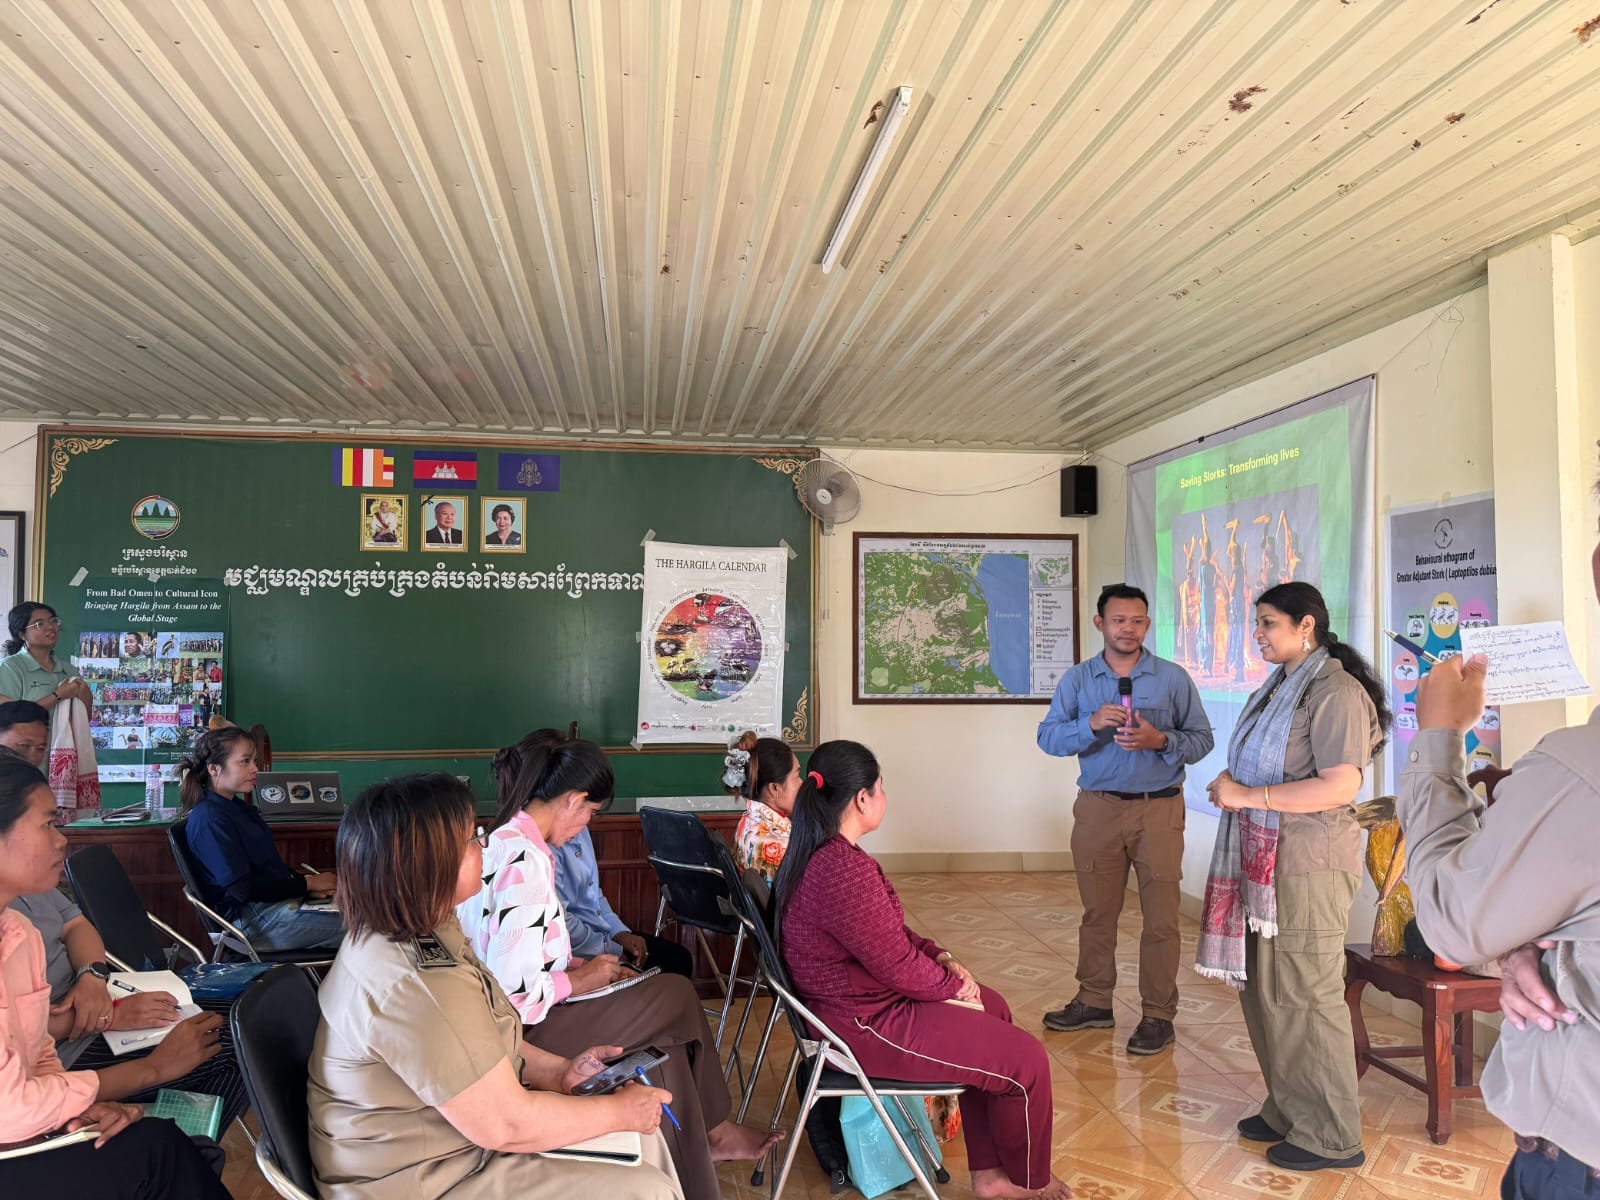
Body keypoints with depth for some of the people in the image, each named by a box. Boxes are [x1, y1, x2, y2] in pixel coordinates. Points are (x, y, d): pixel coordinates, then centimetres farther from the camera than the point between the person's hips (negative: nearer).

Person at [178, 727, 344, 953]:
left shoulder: (238, 807, 16)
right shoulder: (209, 819, -14)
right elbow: (242, 888, -18)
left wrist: (306, 883, 1)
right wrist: (307, 883, -12)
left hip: (281, 899, 10)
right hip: (253, 920, -10)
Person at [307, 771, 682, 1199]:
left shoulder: (410, 933, 0)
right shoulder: (419, 986, -32)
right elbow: (505, 1125, -26)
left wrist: (559, 1072, 2)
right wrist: (621, 1110, -13)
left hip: (449, 1139, 9)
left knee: (641, 1140, 10)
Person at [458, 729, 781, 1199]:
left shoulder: (502, 839, 4)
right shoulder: (526, 862, -25)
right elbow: (511, 993, -27)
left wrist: (577, 965, 4)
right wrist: (580, 979, -12)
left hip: (520, 1017, 9)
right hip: (527, 1030, -9)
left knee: (665, 1018, 7)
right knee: (675, 998, -4)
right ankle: (710, 1131, 17)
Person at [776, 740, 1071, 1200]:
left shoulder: (815, 853, 3)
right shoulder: (847, 870, -31)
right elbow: (899, 965, -22)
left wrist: (942, 957, 3)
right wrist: (954, 983, -4)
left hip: (848, 1001, 11)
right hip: (867, 1027, -11)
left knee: (992, 1008, 22)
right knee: (1026, 1061, -3)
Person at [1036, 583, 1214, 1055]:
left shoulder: (1174, 678, 2)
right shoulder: (1077, 679, 5)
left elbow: (1202, 739, 1)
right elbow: (1048, 737, -3)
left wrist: (1161, 741, -17)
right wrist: (1091, 724, -20)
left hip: (1159, 809, -1)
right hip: (1097, 808, 2)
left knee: (1160, 917, 1)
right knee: (1097, 912, 11)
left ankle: (1159, 1015, 13)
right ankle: (1094, 1002, 24)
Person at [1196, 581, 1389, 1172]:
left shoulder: (1335, 692, -13)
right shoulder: (1277, 690, 14)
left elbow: (1341, 787, -21)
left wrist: (1247, 796, -19)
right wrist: (1232, 790, 3)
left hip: (1309, 864, -9)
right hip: (1265, 859, 9)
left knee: (1305, 997, 0)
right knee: (1262, 990, 14)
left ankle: (1331, 1136, 15)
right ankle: (1287, 1111, 29)